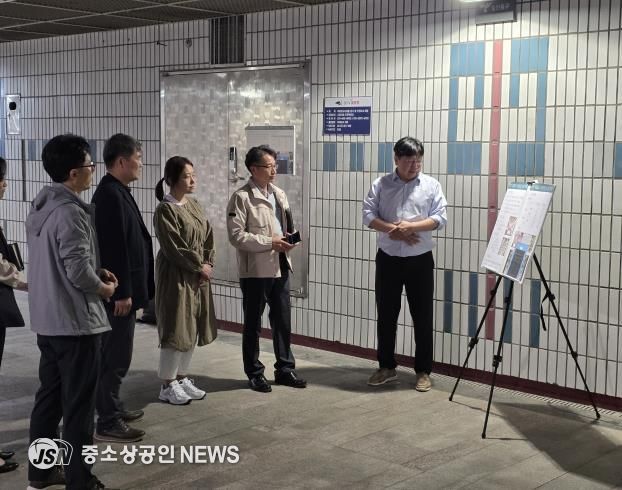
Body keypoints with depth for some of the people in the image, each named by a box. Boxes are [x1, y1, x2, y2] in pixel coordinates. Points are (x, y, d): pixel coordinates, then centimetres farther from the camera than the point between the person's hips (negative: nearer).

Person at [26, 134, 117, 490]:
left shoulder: (41, 207, 9)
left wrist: (96, 273, 10)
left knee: (49, 396, 17)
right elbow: (78, 271, -24)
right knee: (79, 405, 0)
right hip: (76, 322, -9)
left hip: (47, 320, 9)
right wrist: (102, 287, -5)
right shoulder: (71, 212, -21)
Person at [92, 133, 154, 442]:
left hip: (124, 289, 11)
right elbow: (113, 248, -23)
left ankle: (112, 408, 30)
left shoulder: (117, 192, 13)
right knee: (115, 356, -4)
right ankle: (107, 423, 3)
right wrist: (122, 292, -22)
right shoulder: (110, 194, -19)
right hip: (117, 292, -11)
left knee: (116, 355, 19)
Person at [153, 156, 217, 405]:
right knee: (176, 329, -4)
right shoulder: (165, 210, -14)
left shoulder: (194, 205, 10)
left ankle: (181, 377, 24)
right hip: (176, 276, -8)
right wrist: (199, 266, -12)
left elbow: (208, 236, 12)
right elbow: (174, 247, -18)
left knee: (192, 328, 12)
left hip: (199, 276, 8)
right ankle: (167, 385, 7)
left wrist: (208, 264, -2)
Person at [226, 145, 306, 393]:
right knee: (253, 324, 7)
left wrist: (288, 238, -2)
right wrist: (270, 243, -19)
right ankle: (254, 373, 19)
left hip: (280, 268, 6)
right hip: (255, 271, -6)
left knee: (283, 321, 12)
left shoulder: (279, 194, 11)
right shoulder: (241, 197, -11)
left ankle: (285, 368, 24)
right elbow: (236, 236, -17)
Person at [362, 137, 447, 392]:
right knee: (386, 315, 8)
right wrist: (393, 230, -17)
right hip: (387, 258, 1)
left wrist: (411, 226, -20)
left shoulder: (432, 185, 1)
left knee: (422, 317, 3)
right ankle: (387, 367, 22)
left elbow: (440, 218, -7)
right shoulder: (381, 184, 4)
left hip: (420, 260, -1)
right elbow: (368, 215, -3)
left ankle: (423, 371, 13)